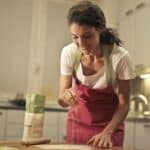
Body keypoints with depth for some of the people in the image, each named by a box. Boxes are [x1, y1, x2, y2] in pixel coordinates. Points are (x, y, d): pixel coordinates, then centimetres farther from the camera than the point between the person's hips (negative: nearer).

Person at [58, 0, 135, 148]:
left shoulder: (120, 57, -26)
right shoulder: (68, 53, -19)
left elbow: (124, 104, -14)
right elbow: (62, 101, -11)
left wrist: (107, 132, -27)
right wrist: (66, 96, -33)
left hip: (110, 123, -2)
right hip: (78, 121, 2)